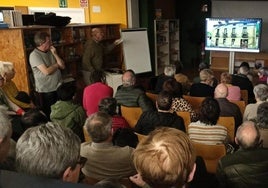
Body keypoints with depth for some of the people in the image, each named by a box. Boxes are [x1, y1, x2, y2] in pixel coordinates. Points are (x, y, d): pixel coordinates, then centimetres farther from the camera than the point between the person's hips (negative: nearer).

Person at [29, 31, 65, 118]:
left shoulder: (50, 52, 8)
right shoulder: (34, 55, -14)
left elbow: (62, 66, 3)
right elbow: (47, 71, -24)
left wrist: (55, 54, -7)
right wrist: (57, 64, -6)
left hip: (58, 88, 7)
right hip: (45, 91, -6)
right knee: (48, 115, 8)